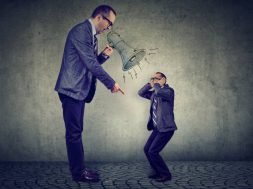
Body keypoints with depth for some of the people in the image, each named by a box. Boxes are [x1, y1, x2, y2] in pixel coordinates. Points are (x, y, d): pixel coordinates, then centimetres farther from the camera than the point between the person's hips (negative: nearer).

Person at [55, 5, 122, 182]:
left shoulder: (91, 35, 16)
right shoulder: (81, 31, -14)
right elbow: (90, 63, -20)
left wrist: (103, 55, 3)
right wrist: (111, 83, -15)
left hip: (80, 89, 10)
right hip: (72, 88, -10)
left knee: (76, 131, 13)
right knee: (74, 132, -3)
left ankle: (80, 169, 19)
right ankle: (79, 172, 6)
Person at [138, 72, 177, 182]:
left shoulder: (169, 91, -12)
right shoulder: (154, 93, 13)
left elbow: (159, 92, -33)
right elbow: (141, 93, 15)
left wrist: (156, 84, -13)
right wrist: (150, 84, 3)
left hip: (166, 128, -8)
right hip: (157, 128, 9)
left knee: (153, 151, -11)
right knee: (147, 149, 7)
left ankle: (165, 174, 4)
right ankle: (157, 172, 22)